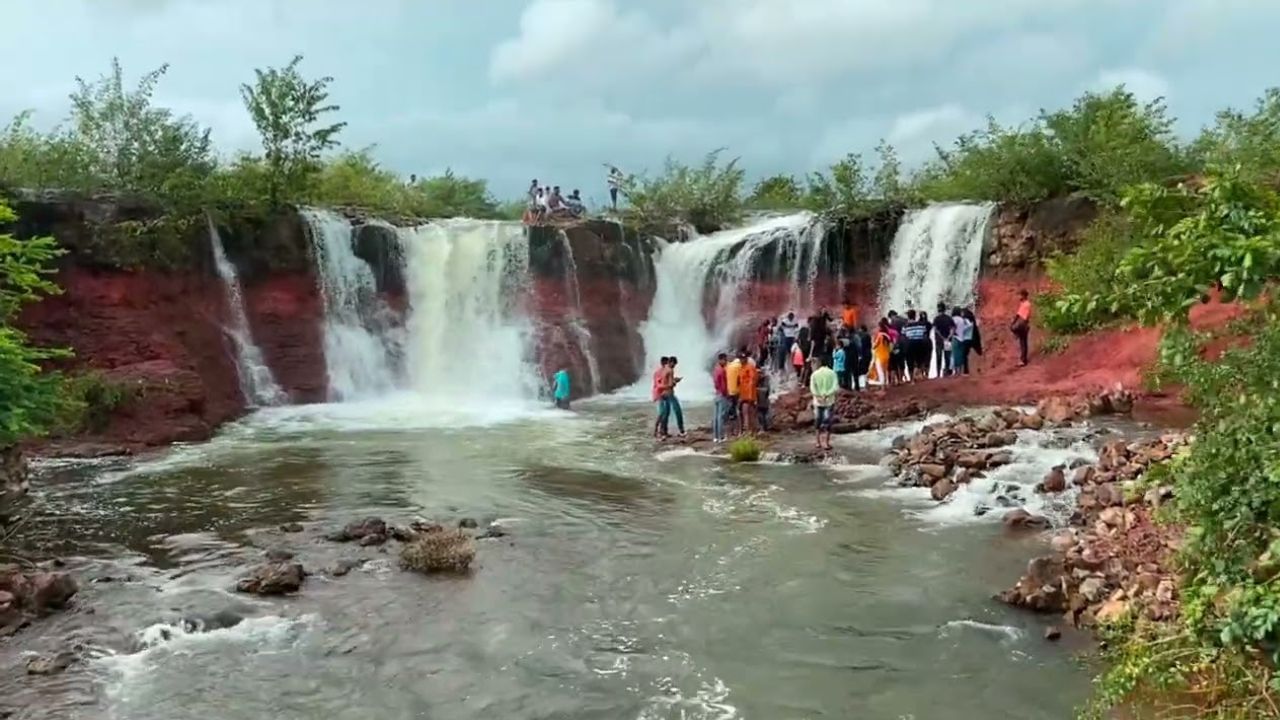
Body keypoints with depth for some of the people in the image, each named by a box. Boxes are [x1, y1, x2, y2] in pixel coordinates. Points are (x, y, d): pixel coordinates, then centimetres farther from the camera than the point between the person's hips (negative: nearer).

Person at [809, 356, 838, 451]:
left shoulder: (814, 374, -3)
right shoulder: (832, 373, -1)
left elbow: (812, 388, -14)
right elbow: (836, 387, -12)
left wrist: (818, 396, -22)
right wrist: (827, 395, -18)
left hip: (818, 401, 0)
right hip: (829, 401, 0)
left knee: (817, 421, 14)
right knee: (828, 422, 7)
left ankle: (818, 442, 17)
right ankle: (827, 444, 7)